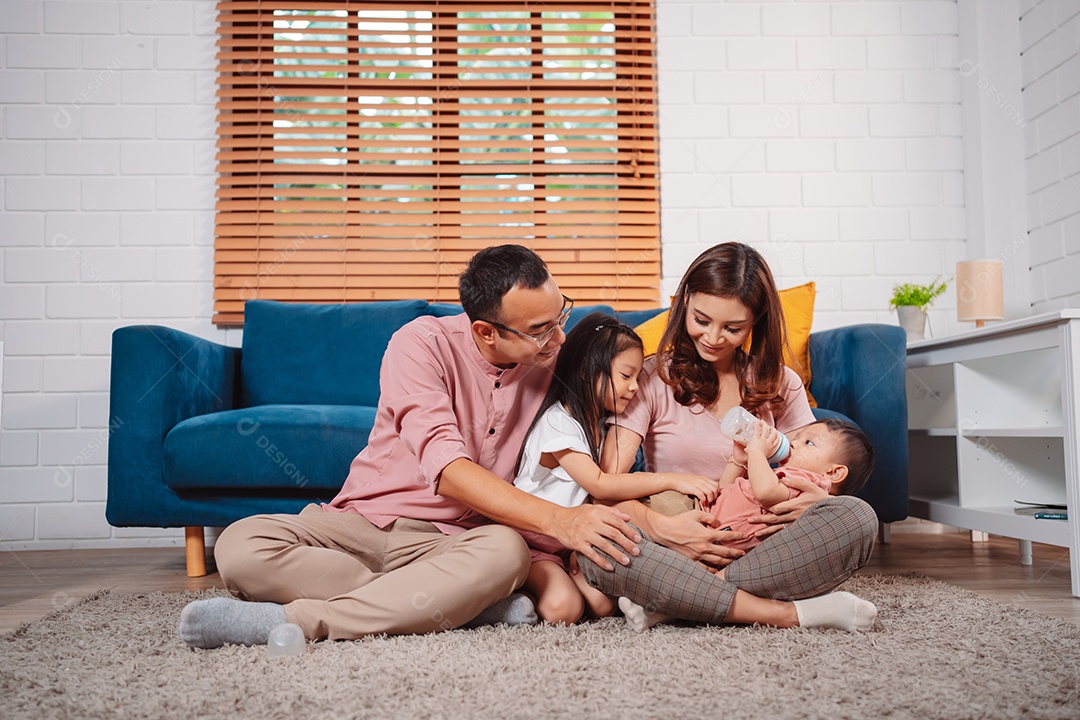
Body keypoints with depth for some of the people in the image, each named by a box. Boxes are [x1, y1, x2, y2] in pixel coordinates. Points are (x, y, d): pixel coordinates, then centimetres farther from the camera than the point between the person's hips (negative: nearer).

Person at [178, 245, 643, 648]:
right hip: (364, 520, -1)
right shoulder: (422, 344, -13)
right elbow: (447, 470, -24)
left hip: (446, 539, 2)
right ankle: (469, 600, -26)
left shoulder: (552, 361, 2)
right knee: (240, 546, -28)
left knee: (507, 550, -35)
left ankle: (296, 620, -29)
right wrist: (557, 520, -32)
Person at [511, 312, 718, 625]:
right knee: (562, 608, -30)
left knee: (606, 604, -20)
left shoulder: (599, 422, 10)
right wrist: (673, 480, -26)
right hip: (533, 538, -7)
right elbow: (599, 485, -26)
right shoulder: (557, 422, -18)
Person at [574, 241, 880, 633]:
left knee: (857, 517, -26)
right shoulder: (653, 379, 3)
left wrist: (815, 497, -14)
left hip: (759, 548, 2)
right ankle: (789, 613, -31)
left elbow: (816, 475, 12)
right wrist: (660, 527, -28)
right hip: (675, 550, -2)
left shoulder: (780, 384, 14)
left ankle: (673, 597, -27)